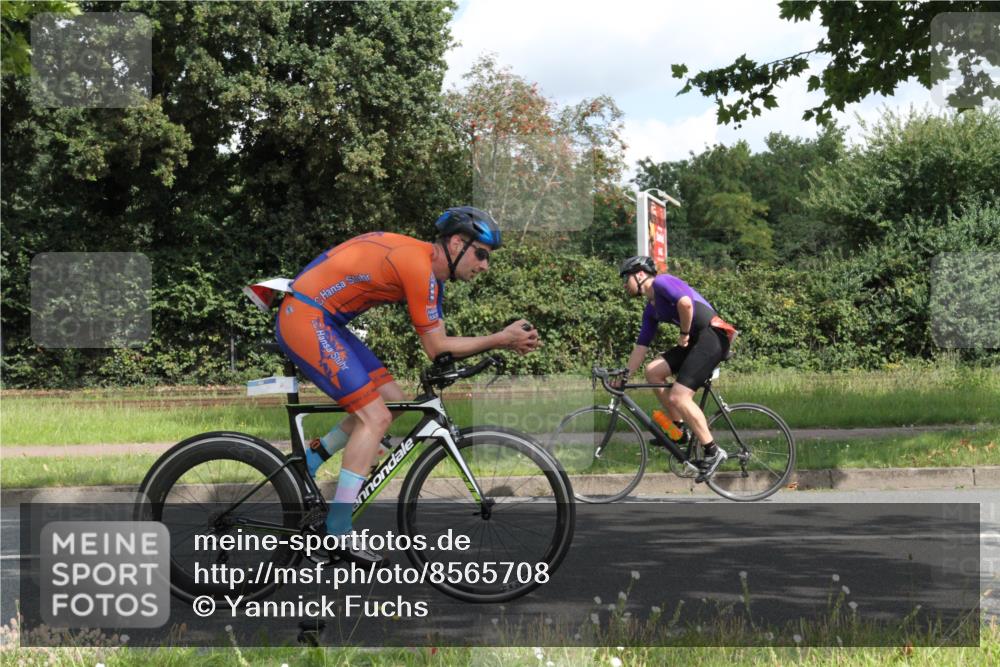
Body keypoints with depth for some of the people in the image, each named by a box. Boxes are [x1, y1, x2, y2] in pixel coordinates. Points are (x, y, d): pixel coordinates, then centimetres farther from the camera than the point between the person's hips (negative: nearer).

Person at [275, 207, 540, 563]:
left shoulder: (430, 270, 12)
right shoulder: (418, 264, -18)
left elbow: (439, 342, 11)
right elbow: (436, 348, -14)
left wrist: (505, 340, 2)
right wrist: (501, 340, -10)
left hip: (323, 322, 10)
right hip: (304, 318, -10)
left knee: (393, 400, 10)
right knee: (376, 417, -12)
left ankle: (304, 466, 18)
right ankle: (337, 531, -9)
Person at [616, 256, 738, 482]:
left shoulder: (661, 282, -6)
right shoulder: (651, 310, 22)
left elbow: (685, 303, -23)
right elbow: (641, 346, 23)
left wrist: (684, 334, -10)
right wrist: (624, 377, 19)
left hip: (712, 336, -9)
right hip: (695, 341, 9)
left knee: (679, 397, -15)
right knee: (652, 370, 3)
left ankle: (713, 452, -9)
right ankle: (680, 429, 10)